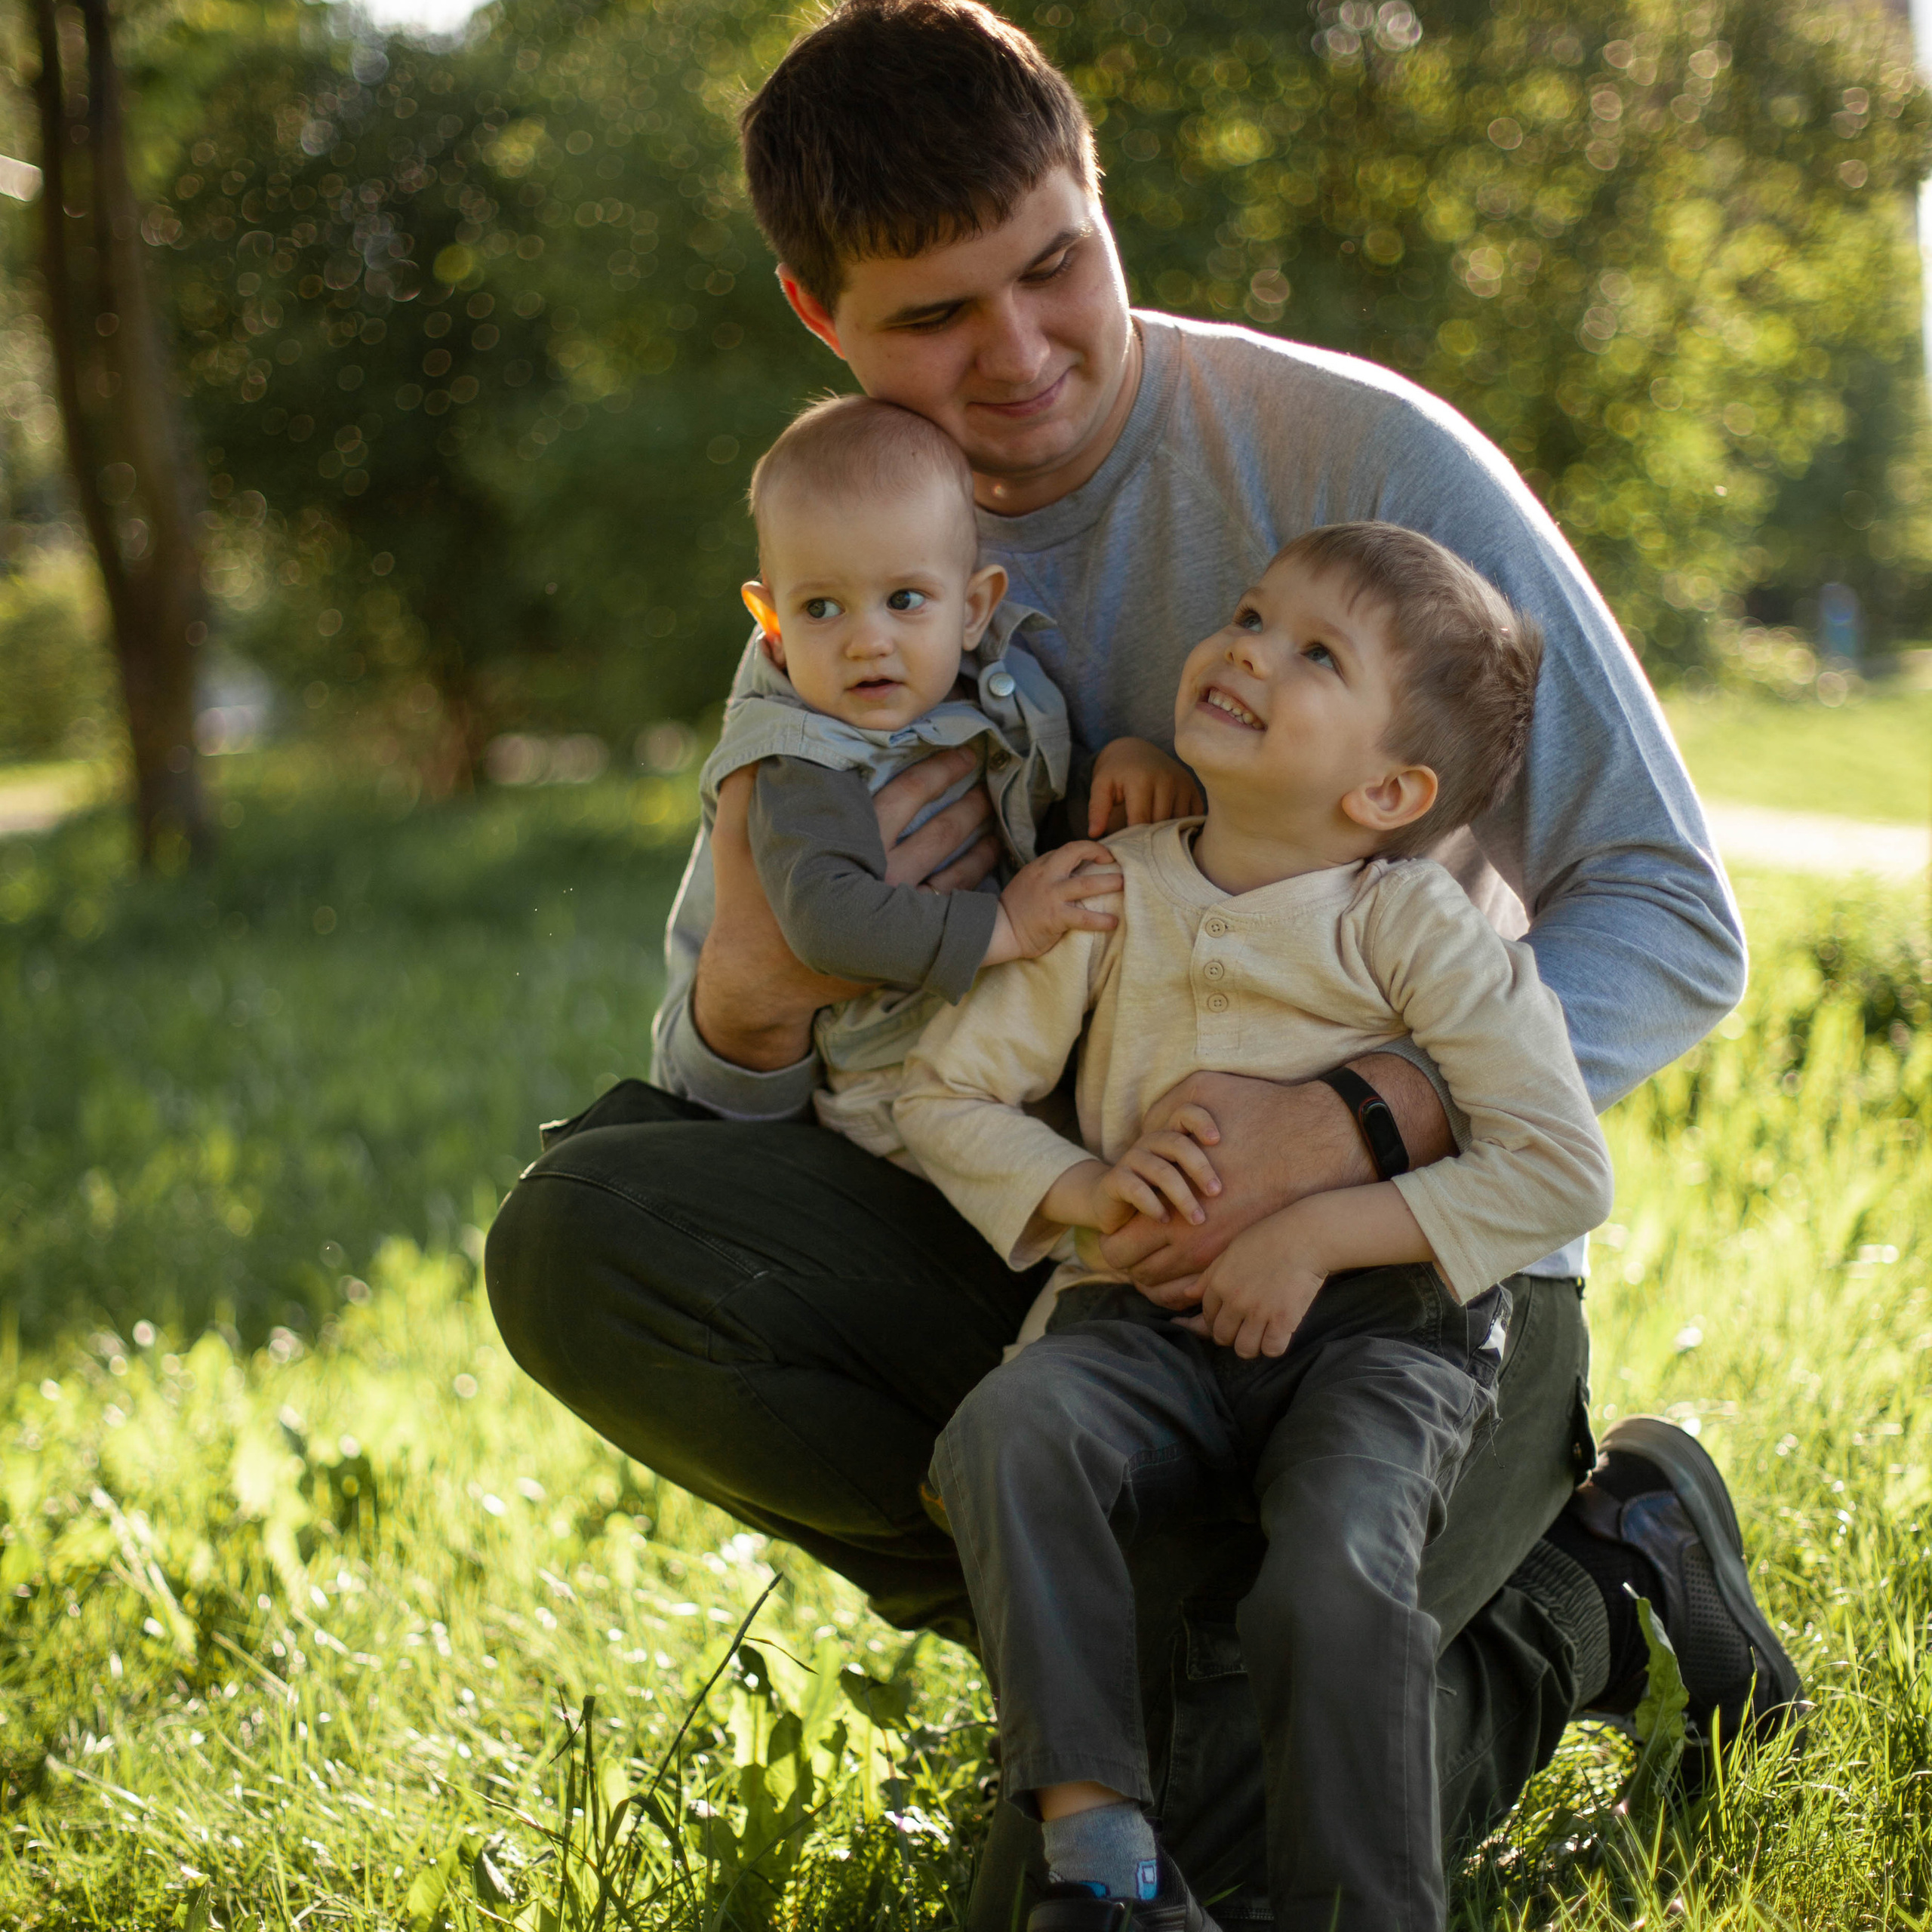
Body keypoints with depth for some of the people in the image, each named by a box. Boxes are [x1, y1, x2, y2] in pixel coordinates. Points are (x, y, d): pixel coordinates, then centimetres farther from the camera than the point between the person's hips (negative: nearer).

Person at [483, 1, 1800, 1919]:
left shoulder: (1368, 460, -13)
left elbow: (1673, 917, -14)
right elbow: (716, 1095, 2)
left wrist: (1343, 1125, -31)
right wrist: (749, 992, -25)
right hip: (1081, 1241, 5)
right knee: (581, 1233, -17)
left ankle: (1583, 1600, 6)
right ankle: (1158, 1617, -10)